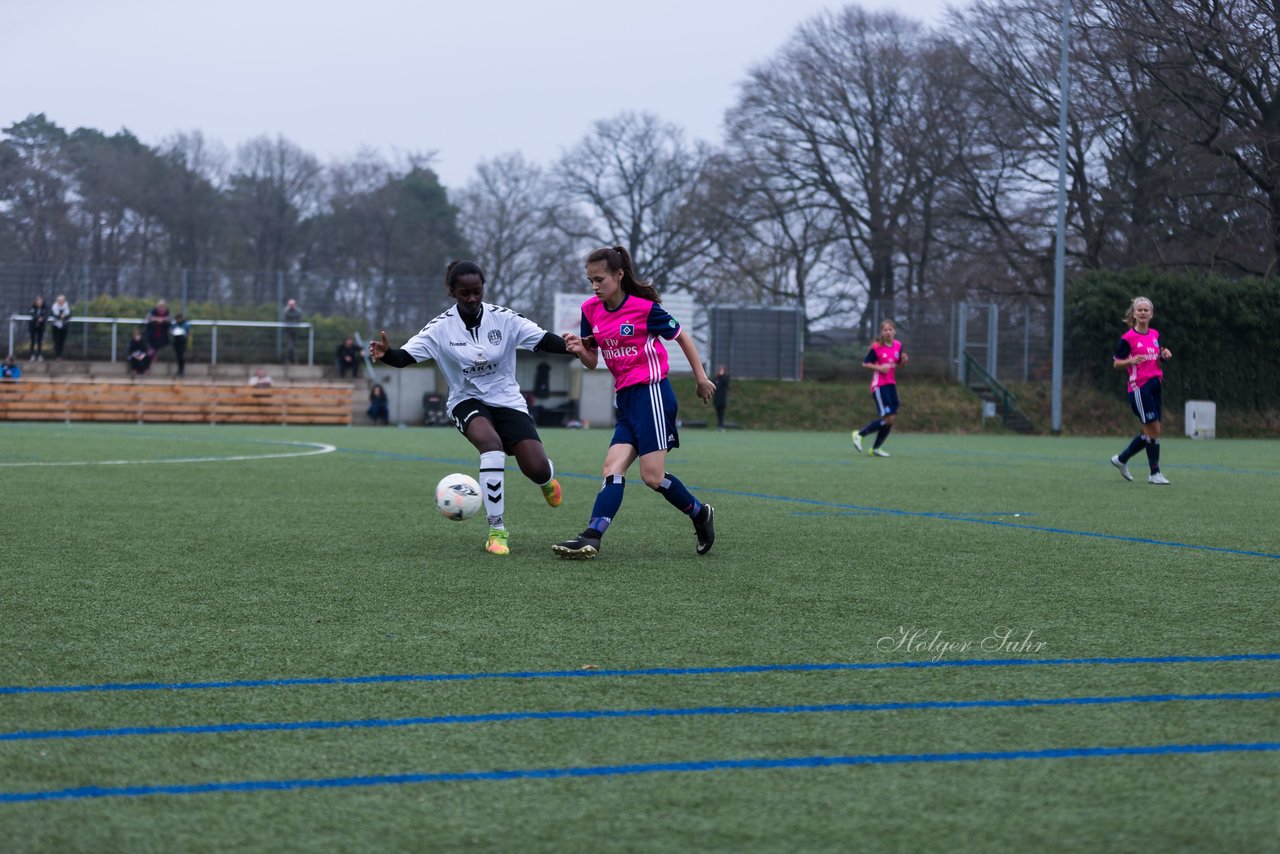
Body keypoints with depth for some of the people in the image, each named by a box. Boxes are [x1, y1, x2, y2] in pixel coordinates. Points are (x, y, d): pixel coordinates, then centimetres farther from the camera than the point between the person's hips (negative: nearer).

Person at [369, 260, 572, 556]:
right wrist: (386, 354, -38)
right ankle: (497, 530, -24)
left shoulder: (503, 319, -10)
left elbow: (544, 341, -14)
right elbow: (405, 356, -16)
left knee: (537, 469, -14)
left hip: (507, 400, 1)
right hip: (467, 401, -1)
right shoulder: (441, 328, -11)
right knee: (491, 443, -35)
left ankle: (547, 479, 31)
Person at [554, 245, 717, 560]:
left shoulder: (645, 308, -11)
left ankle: (699, 513, 13)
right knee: (612, 468, -7)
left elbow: (682, 337, 2)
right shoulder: (591, 310, 6)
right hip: (625, 400, 7)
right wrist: (579, 350, -12)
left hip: (651, 393, -7)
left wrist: (701, 377, 5)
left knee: (652, 476, -10)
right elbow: (592, 361, 11)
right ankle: (591, 538, -16)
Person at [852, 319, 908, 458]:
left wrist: (904, 360, -4)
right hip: (879, 385, -7)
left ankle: (876, 448, 18)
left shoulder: (898, 345, 6)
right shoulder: (876, 347, -11)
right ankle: (859, 434, 0)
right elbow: (865, 364, -6)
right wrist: (879, 368, -21)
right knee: (888, 418, -14)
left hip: (891, 385, 7)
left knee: (892, 418, 5)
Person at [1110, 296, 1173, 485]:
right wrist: (1131, 361, -23)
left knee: (1150, 432, 8)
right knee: (1154, 429, -9)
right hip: (1139, 387, -7)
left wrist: (1165, 356, 0)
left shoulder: (1155, 335, 11)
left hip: (1154, 384, 7)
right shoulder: (1128, 338, -7)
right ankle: (1154, 473, 0)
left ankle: (1121, 459, 26)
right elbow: (1116, 362, -5)